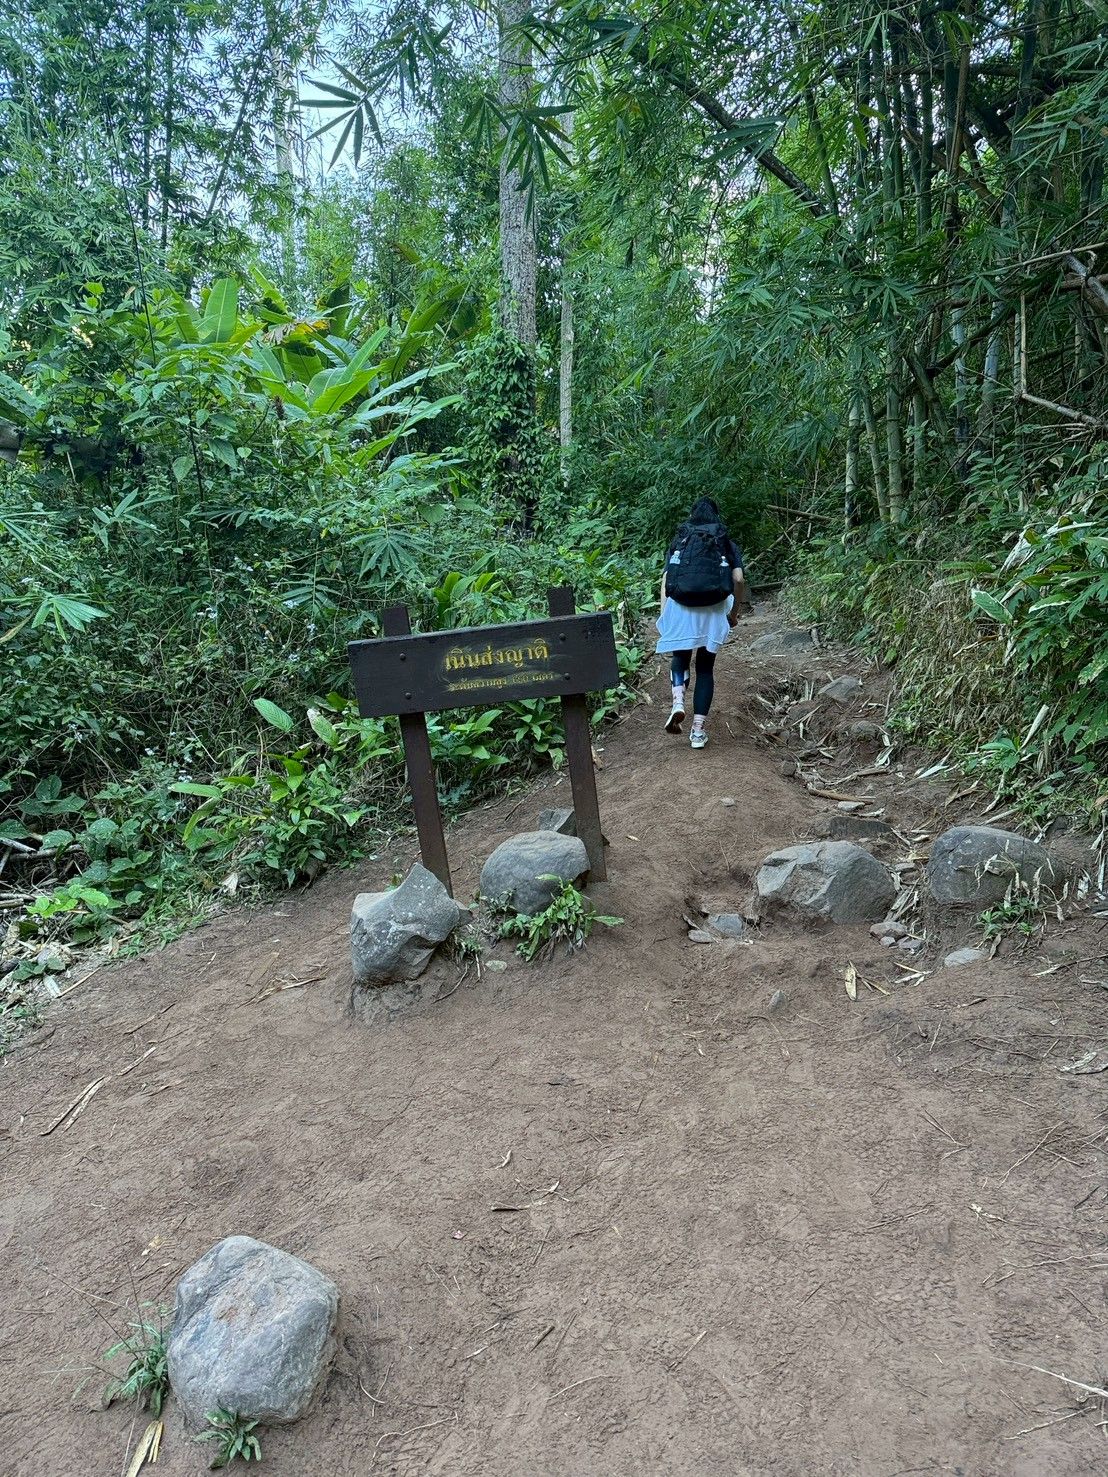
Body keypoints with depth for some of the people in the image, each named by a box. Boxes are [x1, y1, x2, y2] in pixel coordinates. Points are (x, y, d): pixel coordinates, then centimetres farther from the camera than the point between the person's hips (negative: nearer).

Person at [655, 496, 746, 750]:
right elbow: (739, 580, 2)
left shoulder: (679, 541, 16)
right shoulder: (727, 543, 14)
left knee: (680, 657, 22)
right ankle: (698, 730, 6)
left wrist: (662, 617, 4)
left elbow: (666, 579, 5)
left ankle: (678, 701, -7)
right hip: (713, 610, 0)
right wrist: (735, 612, 14)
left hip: (680, 607, 0)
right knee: (705, 667, 10)